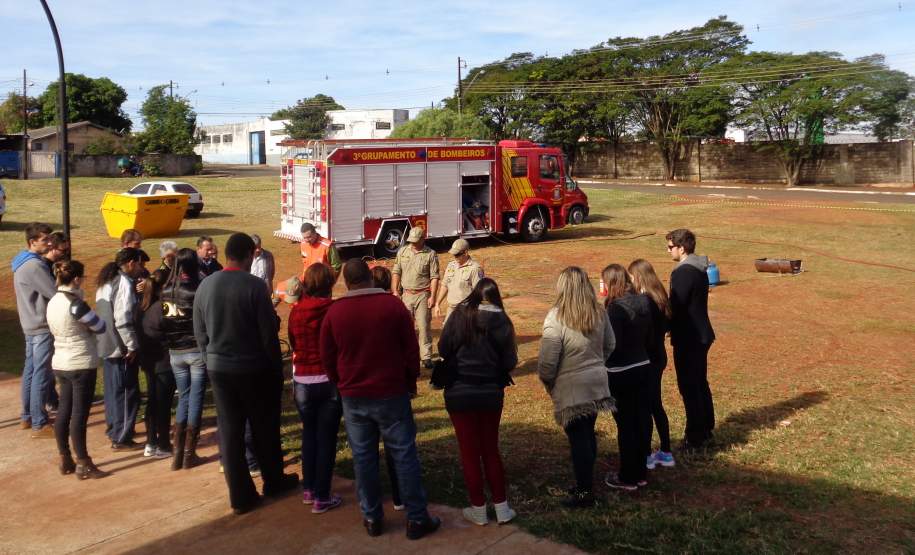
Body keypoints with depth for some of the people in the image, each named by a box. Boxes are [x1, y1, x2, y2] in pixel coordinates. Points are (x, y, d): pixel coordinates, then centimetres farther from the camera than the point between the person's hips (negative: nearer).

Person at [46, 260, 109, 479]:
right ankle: (83, 464, 4)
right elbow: (100, 326, -10)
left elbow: (55, 330, 14)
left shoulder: (52, 303, 7)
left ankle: (65, 460, 21)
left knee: (64, 411, 13)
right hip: (82, 364, -8)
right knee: (79, 414, -2)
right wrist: (89, 313, 8)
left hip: (60, 363, 8)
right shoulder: (76, 304, -18)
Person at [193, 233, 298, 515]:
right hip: (254, 368, -4)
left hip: (218, 368, 4)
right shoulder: (254, 286, -16)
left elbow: (200, 334, 7)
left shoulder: (205, 286, -1)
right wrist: (277, 369, -2)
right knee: (264, 427, 14)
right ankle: (274, 481, 31)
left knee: (229, 431, 9)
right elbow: (269, 333, -13)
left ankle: (240, 496, 14)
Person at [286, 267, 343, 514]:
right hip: (330, 381, -3)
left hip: (302, 381, 4)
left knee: (309, 434, 19)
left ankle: (308, 489, 28)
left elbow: (293, 344, 6)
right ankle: (321, 497, 8)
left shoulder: (295, 311, -3)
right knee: (326, 438, 5)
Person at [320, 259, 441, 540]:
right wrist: (410, 383, 11)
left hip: (353, 398, 2)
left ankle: (372, 518, 21)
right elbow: (411, 350, -4)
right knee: (404, 456, 5)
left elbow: (327, 358, 4)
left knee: (363, 458, 12)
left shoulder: (334, 312, -3)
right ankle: (416, 518, 11)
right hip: (392, 394, -2)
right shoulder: (393, 305, -9)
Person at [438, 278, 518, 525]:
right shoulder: (502, 322, -7)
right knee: (491, 449, 17)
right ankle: (502, 508, 20)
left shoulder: (459, 316, -11)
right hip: (491, 392, 2)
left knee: (469, 451, 10)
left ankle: (478, 509, 18)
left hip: (459, 392, -2)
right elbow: (510, 362, -6)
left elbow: (443, 349, -9)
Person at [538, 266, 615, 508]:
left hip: (571, 388, -6)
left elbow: (548, 361, -18)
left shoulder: (556, 317, -19)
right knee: (588, 433, 18)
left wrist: (548, 382, 0)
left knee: (578, 438, 3)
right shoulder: (599, 313, 1)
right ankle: (586, 483, 31)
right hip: (597, 383, 6)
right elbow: (610, 345, 14)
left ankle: (584, 492, 12)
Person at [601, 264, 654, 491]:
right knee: (642, 421, 14)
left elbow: (612, 345, -21)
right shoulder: (644, 302, 3)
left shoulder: (616, 308, -20)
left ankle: (627, 478, 14)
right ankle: (640, 473, 26)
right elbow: (650, 338, 10)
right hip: (643, 367, 8)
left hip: (621, 374, -8)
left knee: (625, 425, 3)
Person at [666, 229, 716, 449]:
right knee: (700, 383, 19)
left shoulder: (682, 273, -21)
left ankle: (695, 436, 4)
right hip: (702, 334, 10)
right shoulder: (700, 269, 9)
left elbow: (675, 308, -21)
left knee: (689, 386, -2)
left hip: (688, 338, -10)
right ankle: (706, 428, 30)